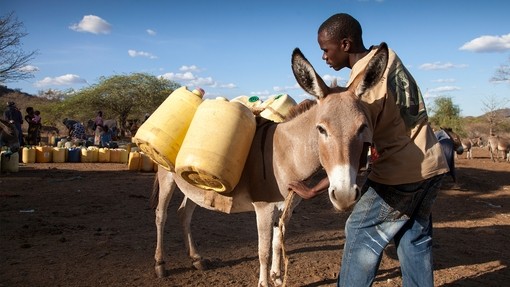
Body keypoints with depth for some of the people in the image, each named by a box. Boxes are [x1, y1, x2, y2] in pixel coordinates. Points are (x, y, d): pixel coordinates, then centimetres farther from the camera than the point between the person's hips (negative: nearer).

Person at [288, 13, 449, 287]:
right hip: (432, 164, 8)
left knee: (361, 232, 4)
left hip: (399, 174, -8)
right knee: (414, 236, 17)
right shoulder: (386, 55, 3)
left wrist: (313, 191, -16)